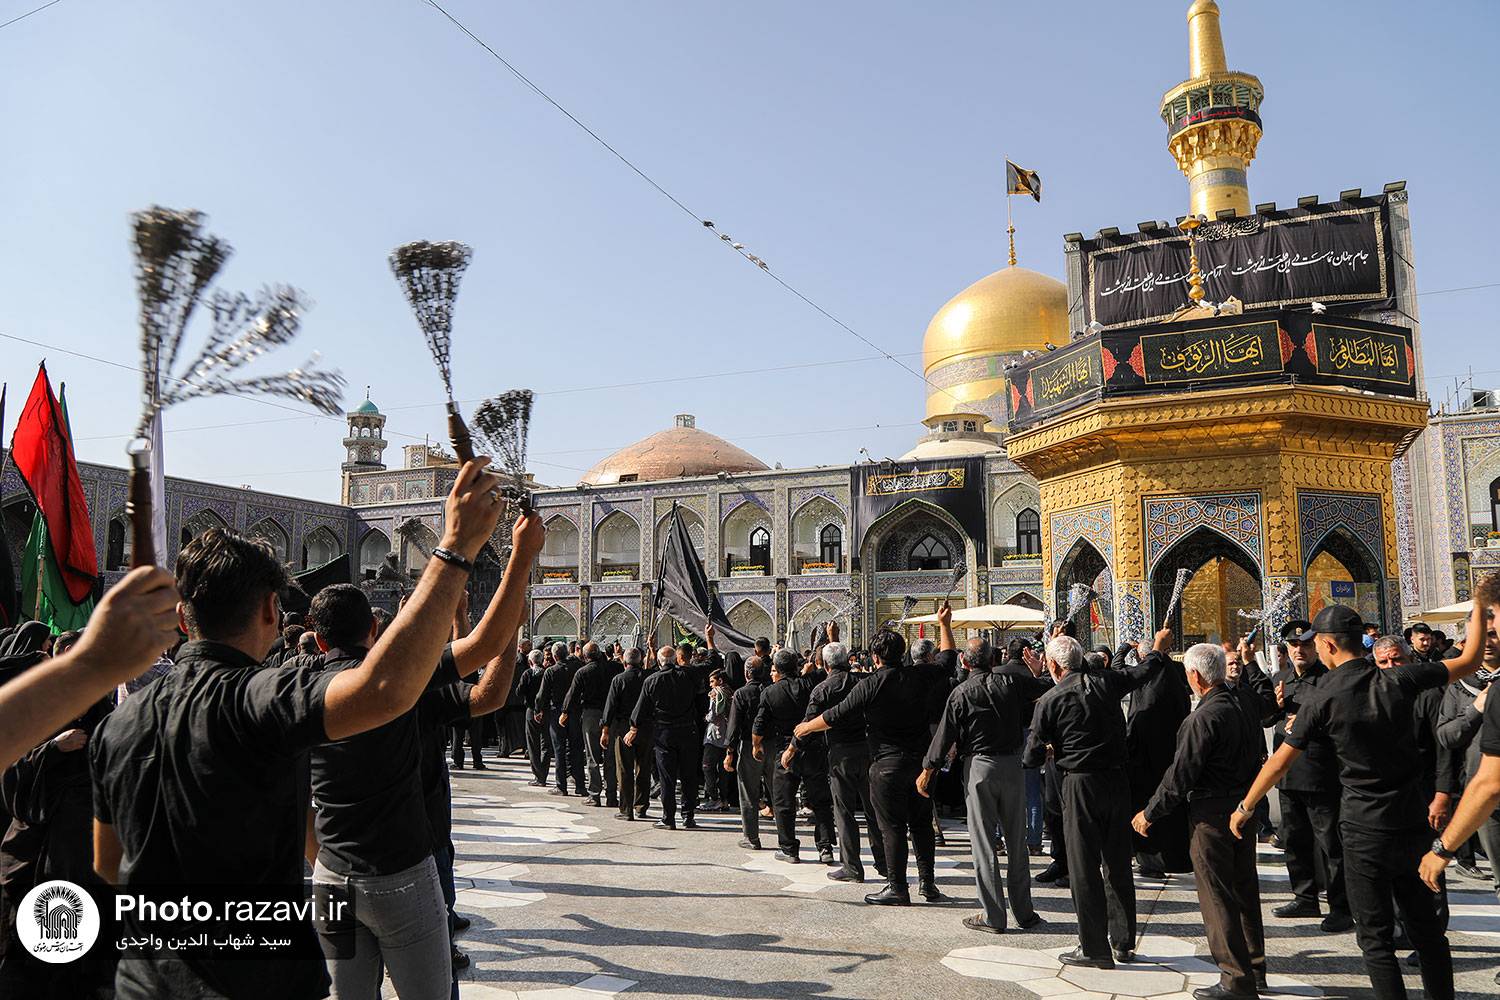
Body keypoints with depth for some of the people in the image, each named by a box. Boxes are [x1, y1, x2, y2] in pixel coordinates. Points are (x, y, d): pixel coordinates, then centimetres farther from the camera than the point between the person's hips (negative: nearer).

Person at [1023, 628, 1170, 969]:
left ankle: (1094, 949, 8)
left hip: (1080, 784, -5)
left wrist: (1046, 750, 20)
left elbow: (1032, 757, -4)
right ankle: (1124, 942, 25)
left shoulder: (1049, 701, -9)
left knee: (1084, 867, 3)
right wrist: (1159, 648, 39)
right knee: (1118, 863, 15)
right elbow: (1145, 669, 19)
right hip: (1117, 779, 5)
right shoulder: (1106, 683, 1)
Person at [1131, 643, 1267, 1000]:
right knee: (1244, 889, 18)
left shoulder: (1204, 718, -23)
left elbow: (1180, 774, -19)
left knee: (1216, 896, 1)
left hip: (1212, 814, -9)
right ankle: (1255, 970, 30)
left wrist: (1150, 813, -9)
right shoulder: (1247, 700, -1)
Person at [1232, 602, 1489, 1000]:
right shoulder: (1400, 680, -6)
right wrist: (1479, 606, 19)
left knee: (1376, 937, 5)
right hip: (1413, 822, 5)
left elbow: (1278, 763, -8)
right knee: (1426, 926, 19)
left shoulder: (1321, 701, -14)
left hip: (1365, 830, -4)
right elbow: (1470, 661, 7)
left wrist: (1244, 808, 4)